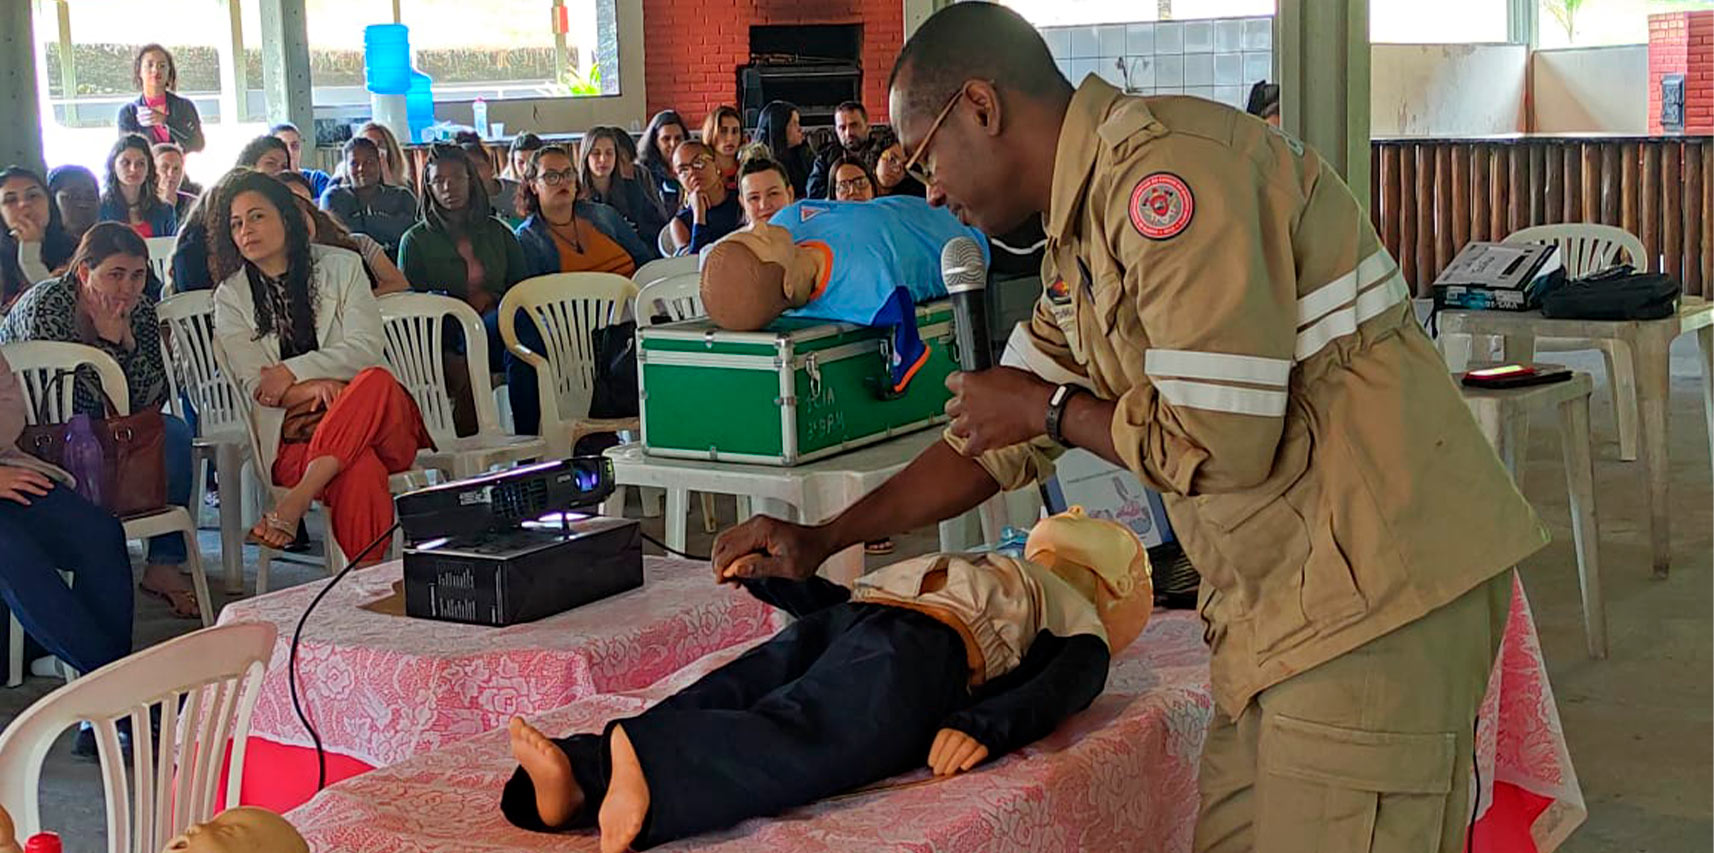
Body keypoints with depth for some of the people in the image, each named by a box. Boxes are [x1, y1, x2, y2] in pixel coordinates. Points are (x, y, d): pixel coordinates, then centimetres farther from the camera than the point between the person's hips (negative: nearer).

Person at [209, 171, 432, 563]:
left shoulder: (341, 266, 12)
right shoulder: (230, 297, 13)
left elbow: (367, 346, 0)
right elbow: (254, 384, 3)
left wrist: (292, 372, -10)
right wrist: (314, 389, -16)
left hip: (376, 419, 1)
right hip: (293, 433, -1)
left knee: (375, 381, -39)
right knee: (359, 471, -39)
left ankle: (297, 499, -45)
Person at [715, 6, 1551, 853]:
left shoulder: (1167, 167, -18)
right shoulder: (1083, 237, 14)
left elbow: (1224, 446, -22)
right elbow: (1004, 434, 24)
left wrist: (1049, 409, -6)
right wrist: (820, 542, 22)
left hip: (1375, 590, -10)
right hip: (1284, 599, 10)